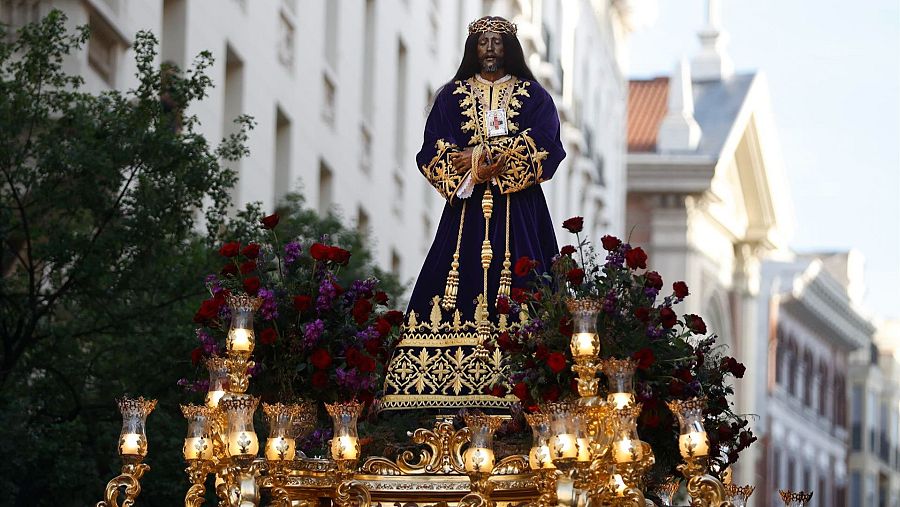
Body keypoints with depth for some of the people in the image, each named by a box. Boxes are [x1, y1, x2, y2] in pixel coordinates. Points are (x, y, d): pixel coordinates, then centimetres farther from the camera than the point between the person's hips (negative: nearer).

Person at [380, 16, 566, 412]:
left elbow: (545, 147, -5)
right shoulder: (453, 95, 13)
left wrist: (479, 157, -13)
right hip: (467, 208, 1)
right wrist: (474, 167, -15)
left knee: (514, 288, -11)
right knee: (461, 283, -10)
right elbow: (433, 151, 3)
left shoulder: (532, 95, 10)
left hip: (518, 211, -1)